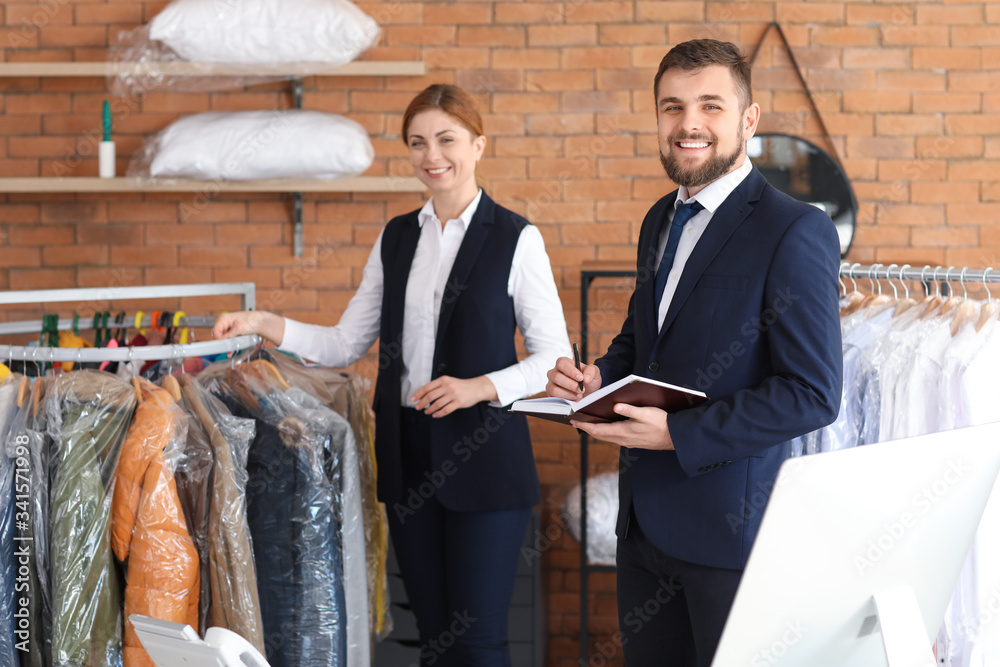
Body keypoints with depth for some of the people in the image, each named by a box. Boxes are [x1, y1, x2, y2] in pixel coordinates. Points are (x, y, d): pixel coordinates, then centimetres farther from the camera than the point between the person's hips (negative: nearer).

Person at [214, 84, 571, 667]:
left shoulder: (515, 239, -4)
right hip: (408, 454, 5)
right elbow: (348, 344, 12)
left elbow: (554, 356, -4)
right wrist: (265, 325, 0)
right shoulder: (396, 238, 11)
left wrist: (483, 387, -18)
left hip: (483, 456, -5)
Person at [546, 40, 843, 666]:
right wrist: (600, 378, 1)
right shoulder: (661, 221, 12)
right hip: (646, 514, 7)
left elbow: (813, 394, -19)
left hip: (732, 521, -7)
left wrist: (676, 433, -22)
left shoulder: (796, 232, -14)